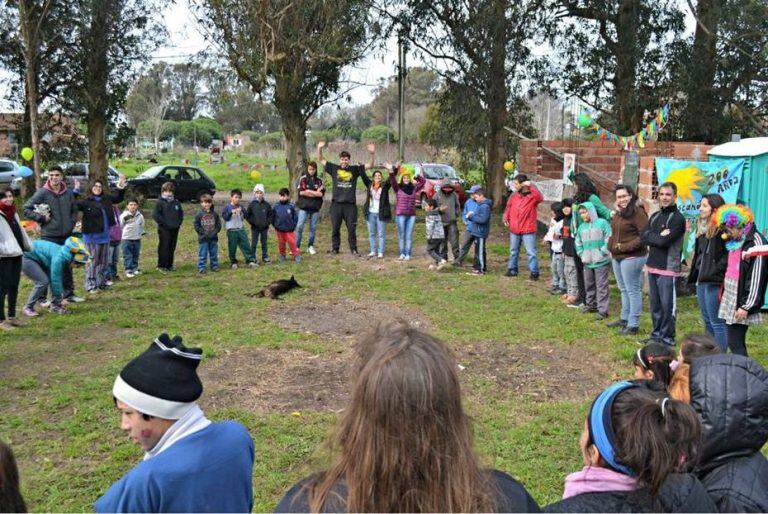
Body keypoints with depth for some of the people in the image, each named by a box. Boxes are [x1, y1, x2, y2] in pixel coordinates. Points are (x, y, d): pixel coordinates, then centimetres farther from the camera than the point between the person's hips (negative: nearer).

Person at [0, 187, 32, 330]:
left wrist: (29, 246, 21)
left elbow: (21, 232, 23)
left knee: (14, 287, 14)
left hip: (17, 255, 8)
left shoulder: (14, 214, 16)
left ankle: (12, 316, 24)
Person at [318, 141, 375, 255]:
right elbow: (321, 160, 7)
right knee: (335, 228, 8)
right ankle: (335, 248, 20)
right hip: (336, 204, 1)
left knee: (352, 229, 5)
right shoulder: (334, 168, 5)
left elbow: (370, 165, 2)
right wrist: (319, 148, -10)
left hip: (350, 204, -1)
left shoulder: (355, 169, 4)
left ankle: (353, 249, 14)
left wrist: (372, 154, -14)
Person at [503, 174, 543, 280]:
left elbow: (540, 198, -32)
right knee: (513, 251, 17)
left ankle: (534, 272, 2)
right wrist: (506, 218, 2)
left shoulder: (532, 196, -10)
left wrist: (531, 186, -31)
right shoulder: (514, 196, 6)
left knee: (531, 252, -4)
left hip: (528, 230, -6)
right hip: (514, 229, 6)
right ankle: (512, 269, 29)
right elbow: (508, 207, 16)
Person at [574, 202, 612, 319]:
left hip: (601, 262, -6)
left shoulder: (602, 223, -10)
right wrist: (581, 254, 10)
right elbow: (578, 242, 20)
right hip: (587, 262, 7)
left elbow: (609, 240, -13)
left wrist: (603, 252, -13)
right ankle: (591, 305, 32)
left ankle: (602, 310, 0)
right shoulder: (581, 227, 9)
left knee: (601, 286, -4)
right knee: (589, 285, 17)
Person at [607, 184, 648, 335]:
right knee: (623, 290, 19)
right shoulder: (619, 213, 13)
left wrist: (625, 247, -19)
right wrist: (612, 247, 11)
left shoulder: (637, 212, -14)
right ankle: (624, 319, 31)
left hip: (631, 257, -9)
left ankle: (633, 325, 2)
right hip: (617, 257, 9)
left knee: (632, 290, -3)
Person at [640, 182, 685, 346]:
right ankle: (656, 334, 25)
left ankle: (667, 337, 7)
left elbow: (664, 241, -20)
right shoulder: (655, 216, 14)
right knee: (655, 304, 14)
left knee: (667, 305, -2)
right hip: (652, 266, 7)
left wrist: (652, 237, -6)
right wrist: (659, 236, -11)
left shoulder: (678, 218, -9)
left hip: (668, 268, -7)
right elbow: (643, 237, 1)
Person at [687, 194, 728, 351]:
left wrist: (716, 271, -19)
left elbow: (728, 255, -21)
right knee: (707, 321, 17)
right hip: (702, 279, 10)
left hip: (714, 282, -10)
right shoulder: (703, 228, 14)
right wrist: (694, 272, 14)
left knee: (717, 322, -4)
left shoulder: (721, 229, -15)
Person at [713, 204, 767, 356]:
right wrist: (723, 291, 17)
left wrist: (746, 306, -16)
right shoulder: (735, 241, 13)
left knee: (736, 345, -8)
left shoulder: (756, 242, -13)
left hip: (741, 302, -8)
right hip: (730, 299, 8)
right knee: (733, 343, 9)